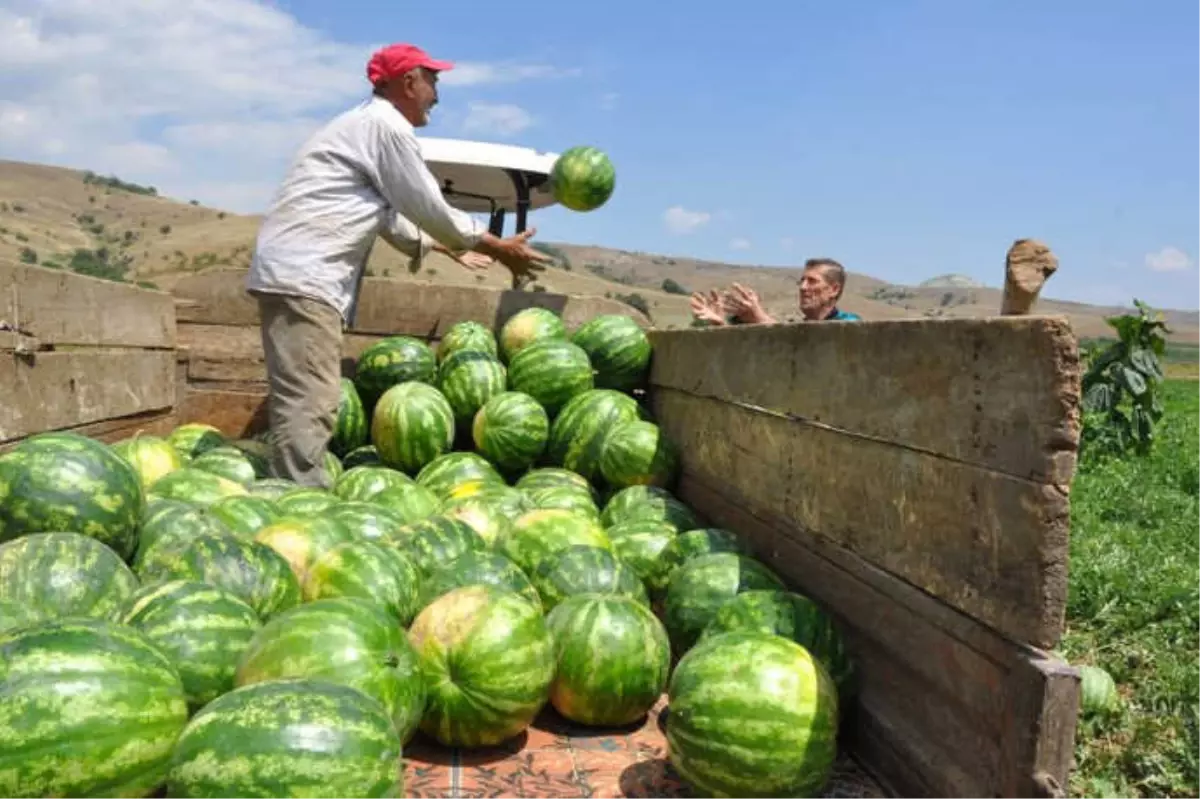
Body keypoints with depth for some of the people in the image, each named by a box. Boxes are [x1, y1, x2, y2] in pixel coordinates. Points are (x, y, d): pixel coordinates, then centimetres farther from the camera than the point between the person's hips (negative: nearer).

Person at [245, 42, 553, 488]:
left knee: (305, 402, 12)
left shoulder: (364, 123, 24)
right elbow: (429, 208, -6)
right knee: (310, 404, -14)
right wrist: (498, 247, 4)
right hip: (302, 275, -11)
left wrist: (446, 246, 34)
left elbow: (388, 214, 30)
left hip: (296, 271, 11)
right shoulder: (386, 126, -8)